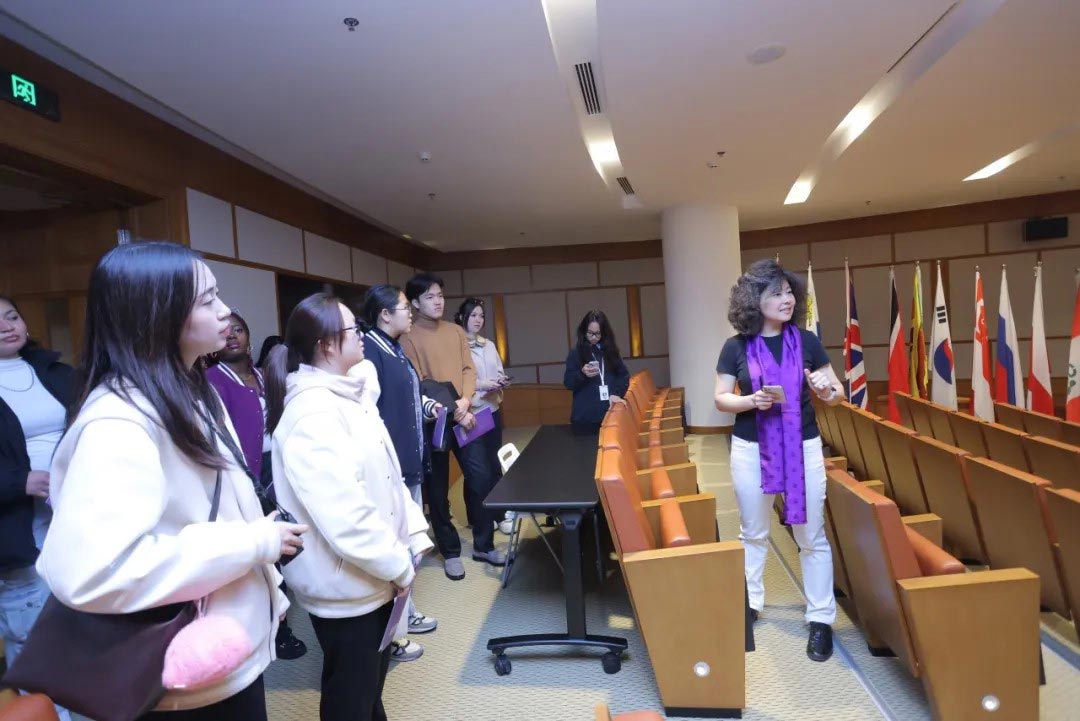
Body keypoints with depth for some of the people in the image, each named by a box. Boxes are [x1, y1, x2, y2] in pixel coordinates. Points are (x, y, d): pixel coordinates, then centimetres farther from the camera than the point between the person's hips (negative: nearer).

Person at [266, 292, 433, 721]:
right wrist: (399, 565, -17)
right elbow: (342, 516, -28)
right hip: (348, 583, -9)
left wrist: (414, 534, 4)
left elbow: (388, 476, 10)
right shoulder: (311, 414, -24)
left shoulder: (348, 395, 7)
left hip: (374, 575, 9)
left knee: (371, 685, 26)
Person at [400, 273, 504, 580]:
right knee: (438, 490, 7)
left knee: (482, 479, 5)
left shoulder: (456, 332, 10)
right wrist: (452, 412, -17)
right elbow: (417, 386, -12)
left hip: (465, 417, 5)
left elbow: (469, 370, 5)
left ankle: (484, 545, 22)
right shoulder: (409, 338, -7)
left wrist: (465, 401, -13)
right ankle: (451, 552, 23)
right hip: (433, 422, -4)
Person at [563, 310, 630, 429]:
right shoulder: (576, 352, 1)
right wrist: (582, 374, -19)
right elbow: (568, 382, -1)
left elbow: (624, 375, 10)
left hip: (610, 411, 3)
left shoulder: (610, 349, 9)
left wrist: (617, 393, -7)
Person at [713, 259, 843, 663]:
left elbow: (837, 395, 4)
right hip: (751, 449, 0)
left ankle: (821, 618, 24)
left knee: (811, 537, 9)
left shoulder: (806, 341, -2)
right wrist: (750, 400, -21)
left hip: (803, 447, 1)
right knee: (752, 533, 15)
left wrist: (826, 390, -18)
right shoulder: (736, 347, -5)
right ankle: (749, 602, 34)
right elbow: (721, 399, -2)